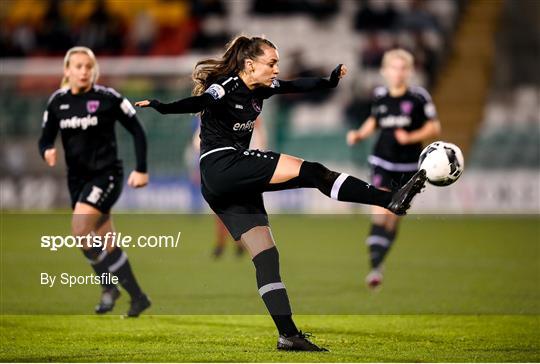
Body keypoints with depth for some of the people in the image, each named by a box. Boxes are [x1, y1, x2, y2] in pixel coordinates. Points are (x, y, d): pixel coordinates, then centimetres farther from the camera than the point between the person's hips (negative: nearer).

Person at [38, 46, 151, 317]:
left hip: (106, 175, -5)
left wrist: (141, 170, -8)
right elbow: (45, 140, 7)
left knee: (79, 230, -21)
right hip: (77, 178, 5)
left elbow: (137, 131, -4)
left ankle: (109, 286, -5)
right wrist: (47, 152, -16)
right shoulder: (57, 102, 3)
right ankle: (137, 297, 20)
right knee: (108, 246, 8)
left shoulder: (108, 98, -10)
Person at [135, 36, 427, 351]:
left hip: (237, 183, 9)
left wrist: (331, 81, 25)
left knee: (265, 254, 4)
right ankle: (390, 200, -20)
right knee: (312, 172, -16)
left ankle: (288, 334, 2)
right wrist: (162, 107, -48)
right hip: (223, 166, -9)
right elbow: (197, 103, -31)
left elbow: (298, 86, 23)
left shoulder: (260, 88, 12)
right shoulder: (225, 88, -13)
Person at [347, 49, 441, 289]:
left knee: (394, 217, 6)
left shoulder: (418, 97, -6)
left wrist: (411, 137, -17)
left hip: (408, 165, -1)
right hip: (382, 162, 1)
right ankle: (375, 266, -18)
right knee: (380, 211, -16)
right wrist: (359, 134, 3)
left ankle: (379, 260, 25)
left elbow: (434, 127, -2)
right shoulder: (379, 96, 4)